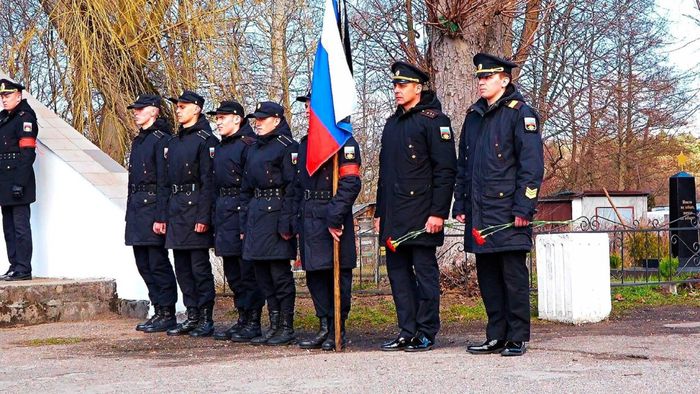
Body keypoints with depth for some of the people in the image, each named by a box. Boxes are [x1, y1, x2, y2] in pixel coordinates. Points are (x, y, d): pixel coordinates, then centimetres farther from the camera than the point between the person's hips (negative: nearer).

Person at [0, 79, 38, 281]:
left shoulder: (25, 118, -10)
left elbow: (27, 154, -17)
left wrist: (20, 183, -22)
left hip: (18, 180, -10)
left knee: (20, 226, -7)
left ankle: (23, 269, -4)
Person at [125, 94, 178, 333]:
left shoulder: (162, 140, -11)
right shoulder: (138, 141, 17)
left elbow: (164, 181, -16)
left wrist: (161, 217, -20)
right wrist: (130, 213, 17)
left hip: (153, 208, -9)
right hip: (136, 208, 9)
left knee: (158, 262, -5)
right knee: (143, 263, 11)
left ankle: (167, 315, 2)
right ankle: (159, 311, 18)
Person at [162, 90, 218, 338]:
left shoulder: (206, 140, -8)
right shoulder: (173, 142, 16)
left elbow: (208, 181, -13)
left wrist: (203, 217, -19)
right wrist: (164, 215, 13)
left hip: (195, 209, -8)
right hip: (175, 210, 8)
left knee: (200, 266, -4)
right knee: (182, 266, 10)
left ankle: (206, 319, 3)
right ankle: (192, 316, 17)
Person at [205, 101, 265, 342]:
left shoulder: (248, 144, -10)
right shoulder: (220, 147, 17)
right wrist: (214, 217, 15)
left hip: (242, 211, -9)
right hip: (223, 211, 9)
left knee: (248, 270, -4)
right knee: (232, 271, 12)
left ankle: (253, 322, 2)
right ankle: (242, 319, 20)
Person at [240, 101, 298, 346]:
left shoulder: (287, 147, -7)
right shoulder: (255, 149, 17)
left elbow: (292, 188, -13)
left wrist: (286, 223, -19)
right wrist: (244, 223, 14)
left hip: (276, 214, -8)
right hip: (256, 214, 8)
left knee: (280, 273, -5)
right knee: (262, 273, 10)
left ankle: (287, 328, 3)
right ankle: (274, 326, 17)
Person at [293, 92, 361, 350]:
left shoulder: (344, 141, -8)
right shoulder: (305, 143, 17)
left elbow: (350, 183, -17)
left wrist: (334, 217, -22)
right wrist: (297, 218, 13)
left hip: (333, 220, -8)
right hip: (309, 220, 8)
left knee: (338, 276, 0)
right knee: (315, 275, 9)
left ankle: (338, 332, 9)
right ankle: (325, 328, 18)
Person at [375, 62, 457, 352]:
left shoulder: (434, 121, -6)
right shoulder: (392, 124, 19)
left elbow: (446, 170, -11)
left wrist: (438, 212, -17)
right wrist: (379, 212, 18)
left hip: (421, 216, -8)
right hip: (394, 217, 8)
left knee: (425, 271, -2)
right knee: (398, 271, 8)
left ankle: (426, 333, 4)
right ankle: (407, 332, 15)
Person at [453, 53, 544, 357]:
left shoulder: (520, 114, -4)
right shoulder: (473, 116, 17)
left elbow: (532, 164, -9)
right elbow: (463, 164, 21)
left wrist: (523, 208, -15)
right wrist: (460, 204, 14)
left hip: (508, 212, -7)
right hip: (478, 213, 7)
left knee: (513, 275, -3)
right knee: (487, 275, 9)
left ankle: (518, 338, 3)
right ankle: (496, 337, 17)